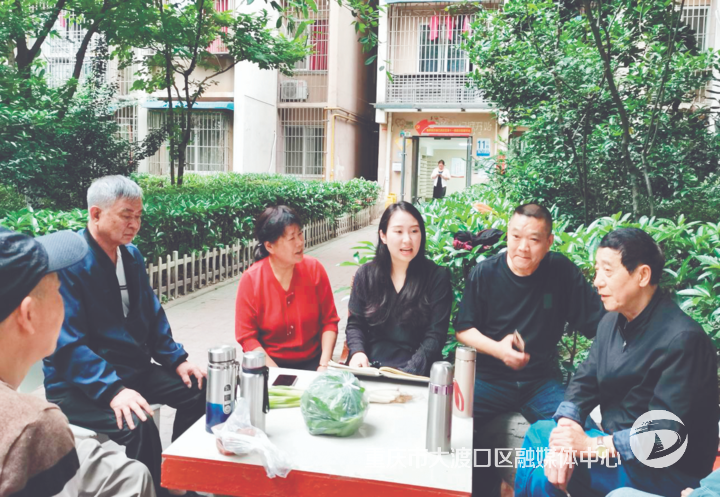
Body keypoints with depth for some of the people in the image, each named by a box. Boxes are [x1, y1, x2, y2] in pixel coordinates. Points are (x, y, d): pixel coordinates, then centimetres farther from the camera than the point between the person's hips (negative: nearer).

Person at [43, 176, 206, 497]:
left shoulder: (131, 254, 7)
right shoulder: (67, 261, -19)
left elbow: (151, 313, 15)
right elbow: (67, 343, -23)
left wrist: (176, 359, 4)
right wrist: (112, 389, -33)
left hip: (134, 368, 8)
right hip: (80, 384, -8)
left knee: (198, 389, 0)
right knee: (138, 425, -32)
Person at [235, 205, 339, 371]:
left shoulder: (314, 269, -5)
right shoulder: (250, 279, -10)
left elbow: (329, 321, 0)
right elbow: (247, 337, -8)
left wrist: (324, 365, -11)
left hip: (312, 362, 2)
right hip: (270, 363, -1)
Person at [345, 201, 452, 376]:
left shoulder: (437, 277, 0)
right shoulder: (365, 274, 7)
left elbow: (435, 334, -4)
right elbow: (355, 324, 11)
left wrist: (411, 371, -17)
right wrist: (357, 352, -9)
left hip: (416, 373, -2)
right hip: (370, 367, 2)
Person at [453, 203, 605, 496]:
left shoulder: (563, 272, -3)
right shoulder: (484, 273, -4)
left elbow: (601, 325, 0)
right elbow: (463, 329, 1)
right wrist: (497, 348, -18)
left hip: (541, 381, 1)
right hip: (489, 378, 0)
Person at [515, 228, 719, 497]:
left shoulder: (682, 339, -23)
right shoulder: (611, 322, 3)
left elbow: (666, 433, -25)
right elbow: (584, 383, 2)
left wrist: (592, 446, -27)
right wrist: (565, 429, -17)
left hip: (668, 472, -7)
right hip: (615, 444, 8)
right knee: (538, 432, -3)